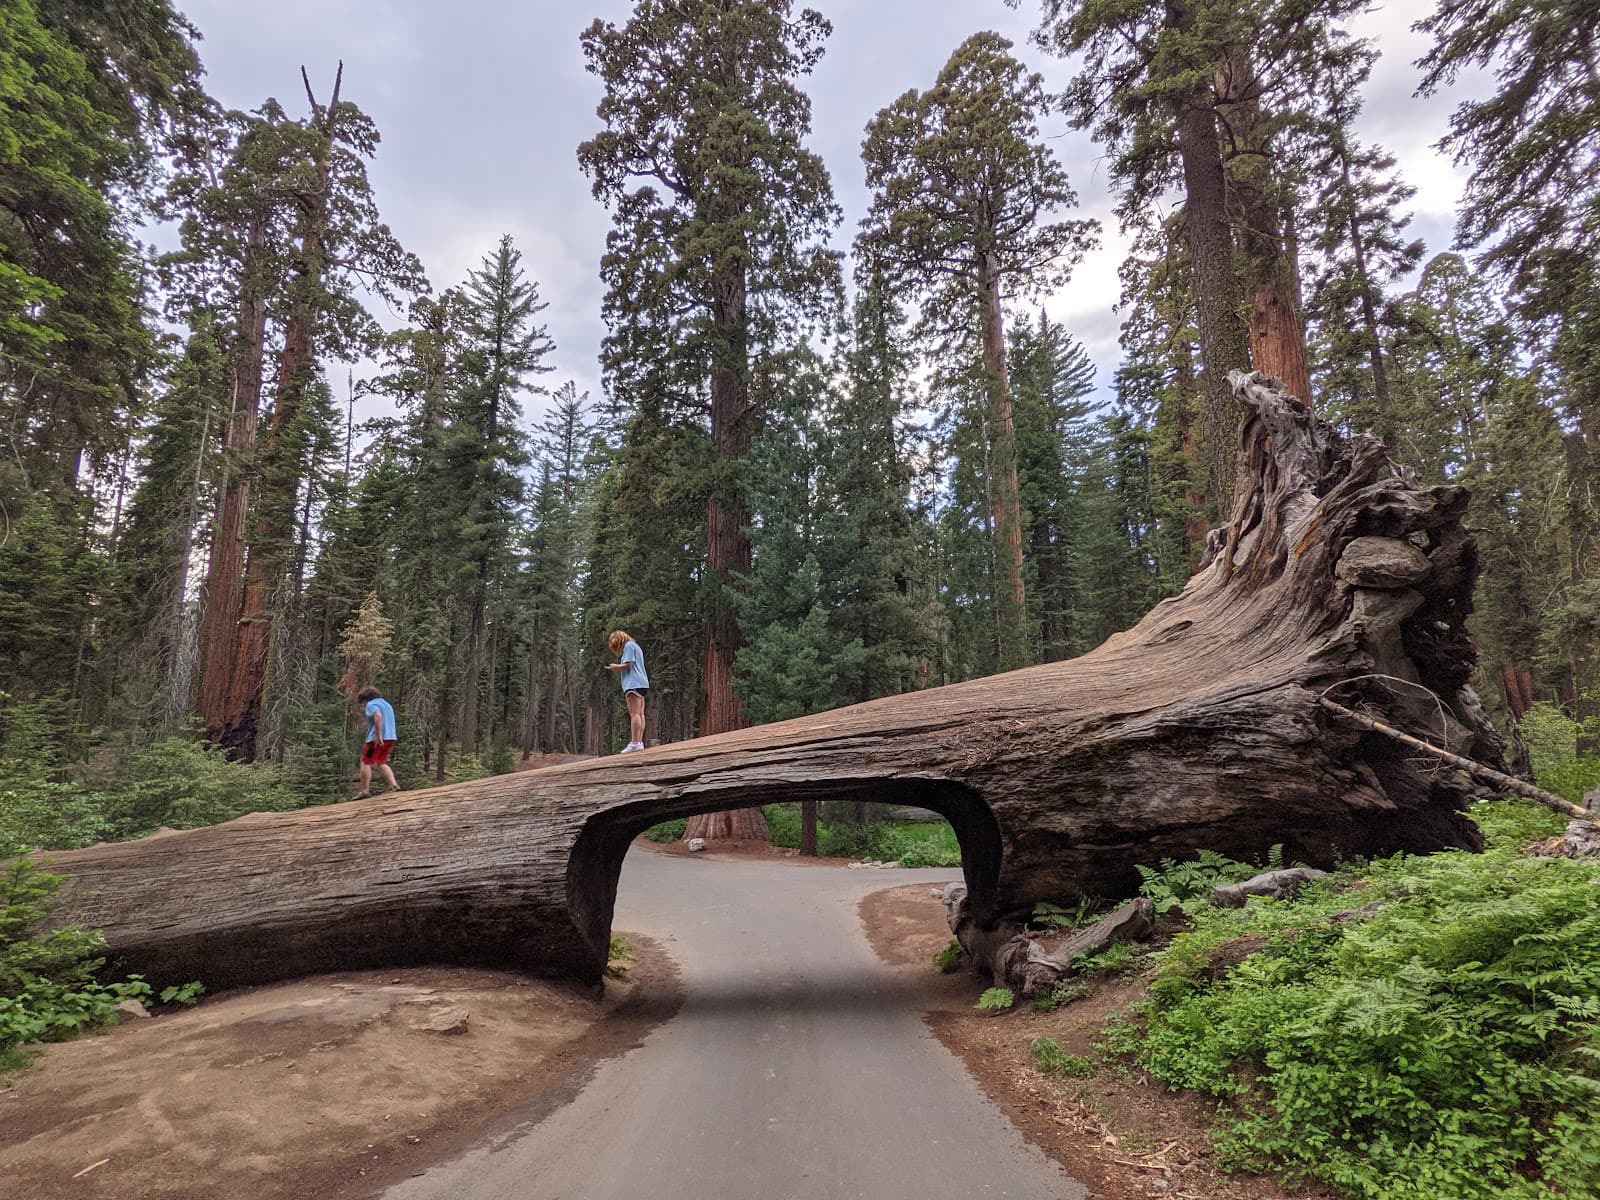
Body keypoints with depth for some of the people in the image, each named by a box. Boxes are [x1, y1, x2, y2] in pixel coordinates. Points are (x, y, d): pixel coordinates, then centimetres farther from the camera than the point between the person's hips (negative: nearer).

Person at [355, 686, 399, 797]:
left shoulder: (371, 704, -5)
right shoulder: (387, 704, 23)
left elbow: (378, 717, -24)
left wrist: (378, 736, -27)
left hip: (377, 739, -8)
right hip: (390, 737, 8)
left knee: (366, 763, 0)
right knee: (381, 763, 17)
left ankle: (364, 791, -1)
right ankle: (394, 785, 4)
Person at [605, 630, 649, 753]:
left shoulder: (628, 646, -1)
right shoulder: (636, 646, 27)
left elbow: (628, 665, -10)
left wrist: (615, 667, 4)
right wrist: (617, 667, 17)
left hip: (633, 684, -10)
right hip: (642, 683, 10)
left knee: (634, 714, -15)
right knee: (640, 714, 3)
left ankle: (635, 743, -22)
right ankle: (639, 742, -2)